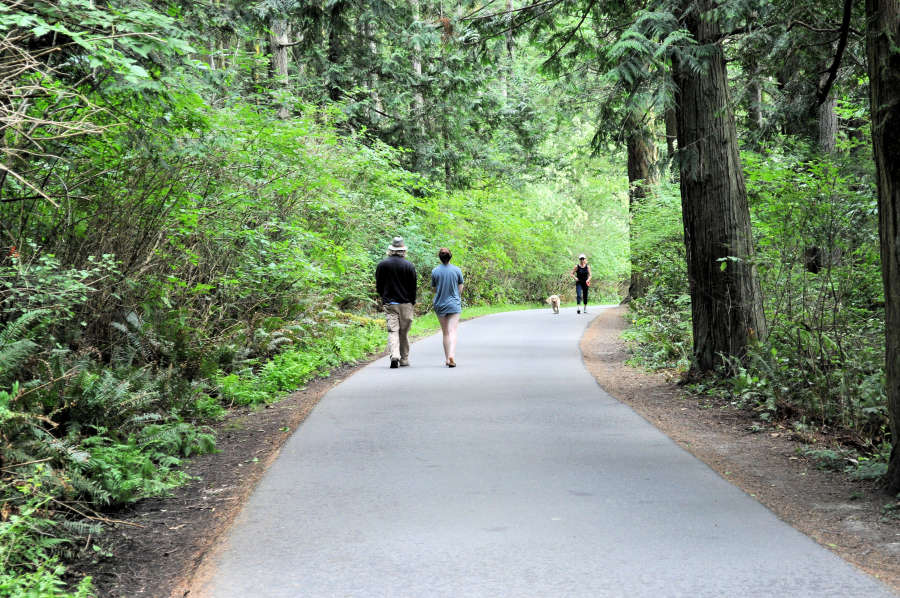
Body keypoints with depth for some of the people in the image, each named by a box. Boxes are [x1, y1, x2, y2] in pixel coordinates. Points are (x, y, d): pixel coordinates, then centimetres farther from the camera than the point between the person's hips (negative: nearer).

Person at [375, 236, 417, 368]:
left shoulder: (382, 264, 0)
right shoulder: (409, 265, -4)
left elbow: (378, 286, 7)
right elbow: (413, 287, 0)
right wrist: (412, 302, 13)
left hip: (389, 303, 0)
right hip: (405, 303, 0)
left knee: (392, 330, -3)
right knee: (404, 332, 9)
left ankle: (394, 355, -22)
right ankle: (404, 359, 16)